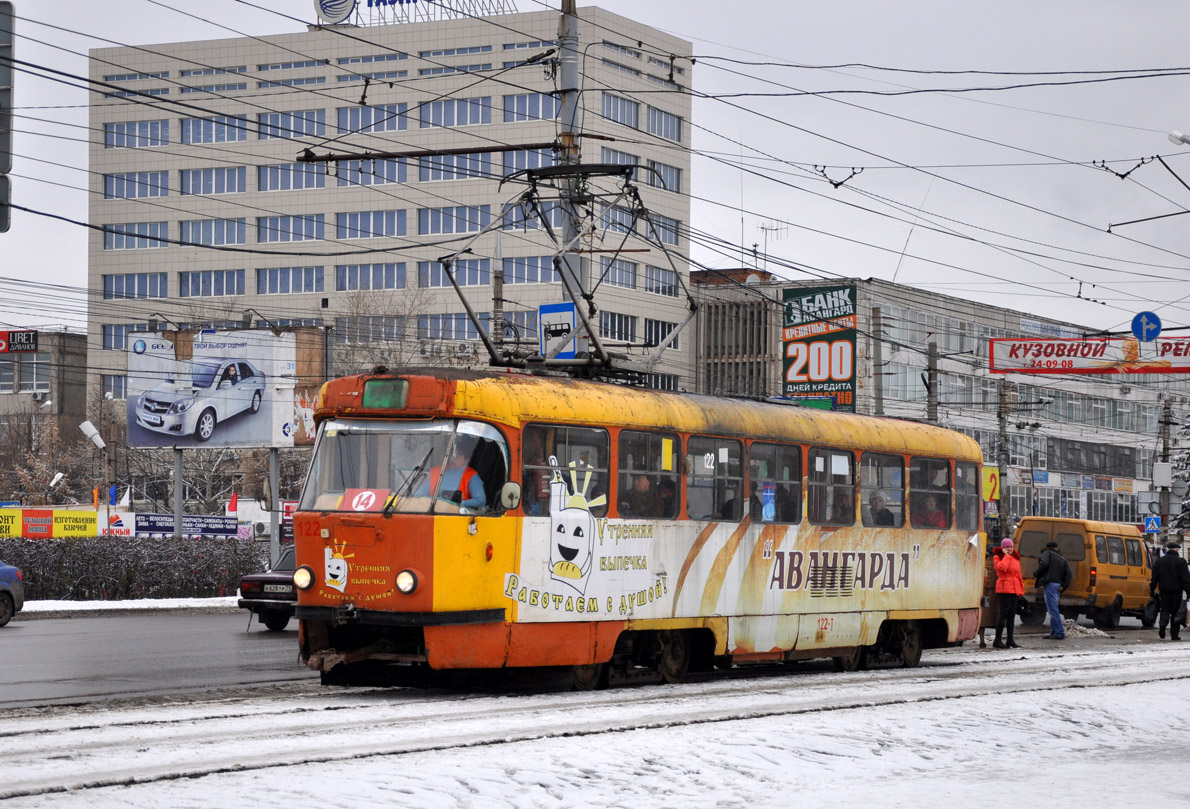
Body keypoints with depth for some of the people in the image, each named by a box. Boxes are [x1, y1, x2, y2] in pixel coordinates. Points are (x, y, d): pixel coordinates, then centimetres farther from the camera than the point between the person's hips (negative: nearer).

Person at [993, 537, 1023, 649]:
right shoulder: (999, 558, -3)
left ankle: (1010, 640, 13)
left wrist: (1021, 588, 15)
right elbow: (1002, 567, -23)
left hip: (1014, 589, 8)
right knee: (1004, 613, -11)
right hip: (1004, 589, -8)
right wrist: (1006, 555, -13)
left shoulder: (1015, 558, 19)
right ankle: (997, 641, -9)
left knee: (1012, 614, 9)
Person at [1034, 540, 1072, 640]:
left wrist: (1036, 575, -4)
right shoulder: (1063, 559, 23)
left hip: (1050, 584, -8)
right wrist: (1064, 586, 5)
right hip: (1058, 585, 8)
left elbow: (1044, 564, -15)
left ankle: (1060, 633, -14)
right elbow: (1068, 574, 11)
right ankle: (1054, 633, 20)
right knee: (1053, 610, 17)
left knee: (1053, 609, -9)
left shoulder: (1047, 553, 5)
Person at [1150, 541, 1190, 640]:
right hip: (1177, 591, -2)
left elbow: (1155, 577, 7)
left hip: (1164, 591, 2)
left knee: (1165, 610, 10)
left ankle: (1162, 624, -21)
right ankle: (1174, 635, 6)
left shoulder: (1159, 561, 6)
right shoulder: (1181, 562, -4)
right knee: (1175, 612, 6)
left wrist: (1152, 589, 12)